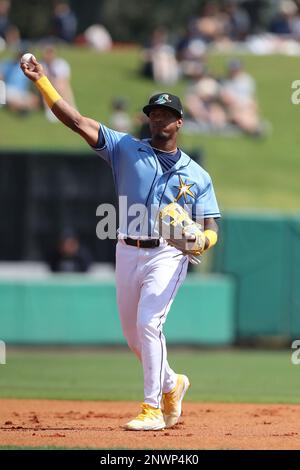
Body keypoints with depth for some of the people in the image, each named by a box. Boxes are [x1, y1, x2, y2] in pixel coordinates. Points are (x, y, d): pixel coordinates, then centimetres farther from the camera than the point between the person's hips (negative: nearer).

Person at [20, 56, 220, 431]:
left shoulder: (196, 175, 7)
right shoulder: (127, 150, 7)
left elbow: (211, 227, 5)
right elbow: (78, 122, -3)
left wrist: (202, 240, -20)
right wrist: (42, 81, -13)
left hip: (168, 255, -3)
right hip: (128, 253, 3)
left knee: (148, 323, -18)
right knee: (133, 335, 10)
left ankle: (153, 409, -14)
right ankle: (171, 385, 36)